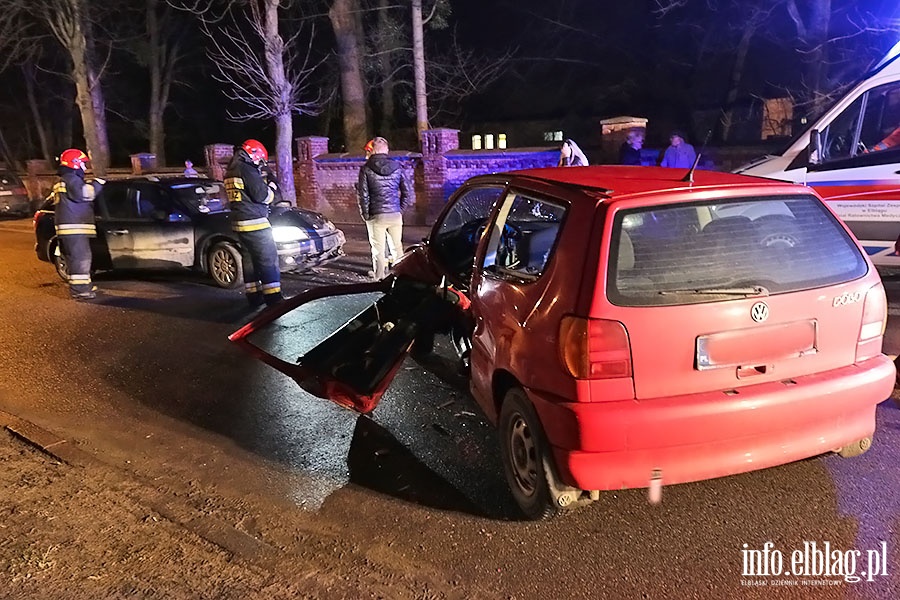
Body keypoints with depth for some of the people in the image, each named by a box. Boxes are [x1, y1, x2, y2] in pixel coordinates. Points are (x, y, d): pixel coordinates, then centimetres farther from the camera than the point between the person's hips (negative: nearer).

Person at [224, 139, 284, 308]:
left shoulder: (230, 171, 16)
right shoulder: (247, 169, -13)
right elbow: (262, 196, -16)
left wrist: (263, 184, 18)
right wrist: (271, 188, 2)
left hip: (239, 222, 10)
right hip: (255, 222, -9)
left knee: (249, 259, 12)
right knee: (269, 260, -7)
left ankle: (254, 296, 14)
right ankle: (273, 297, -7)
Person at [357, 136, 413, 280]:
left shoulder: (366, 169, -5)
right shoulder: (397, 167, 3)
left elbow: (362, 194, -7)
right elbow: (407, 193, 4)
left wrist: (365, 214, 3)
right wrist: (401, 209, 12)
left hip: (376, 216, -3)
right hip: (396, 215, 3)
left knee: (378, 249, 5)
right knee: (397, 246, 16)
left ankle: (380, 277, 9)